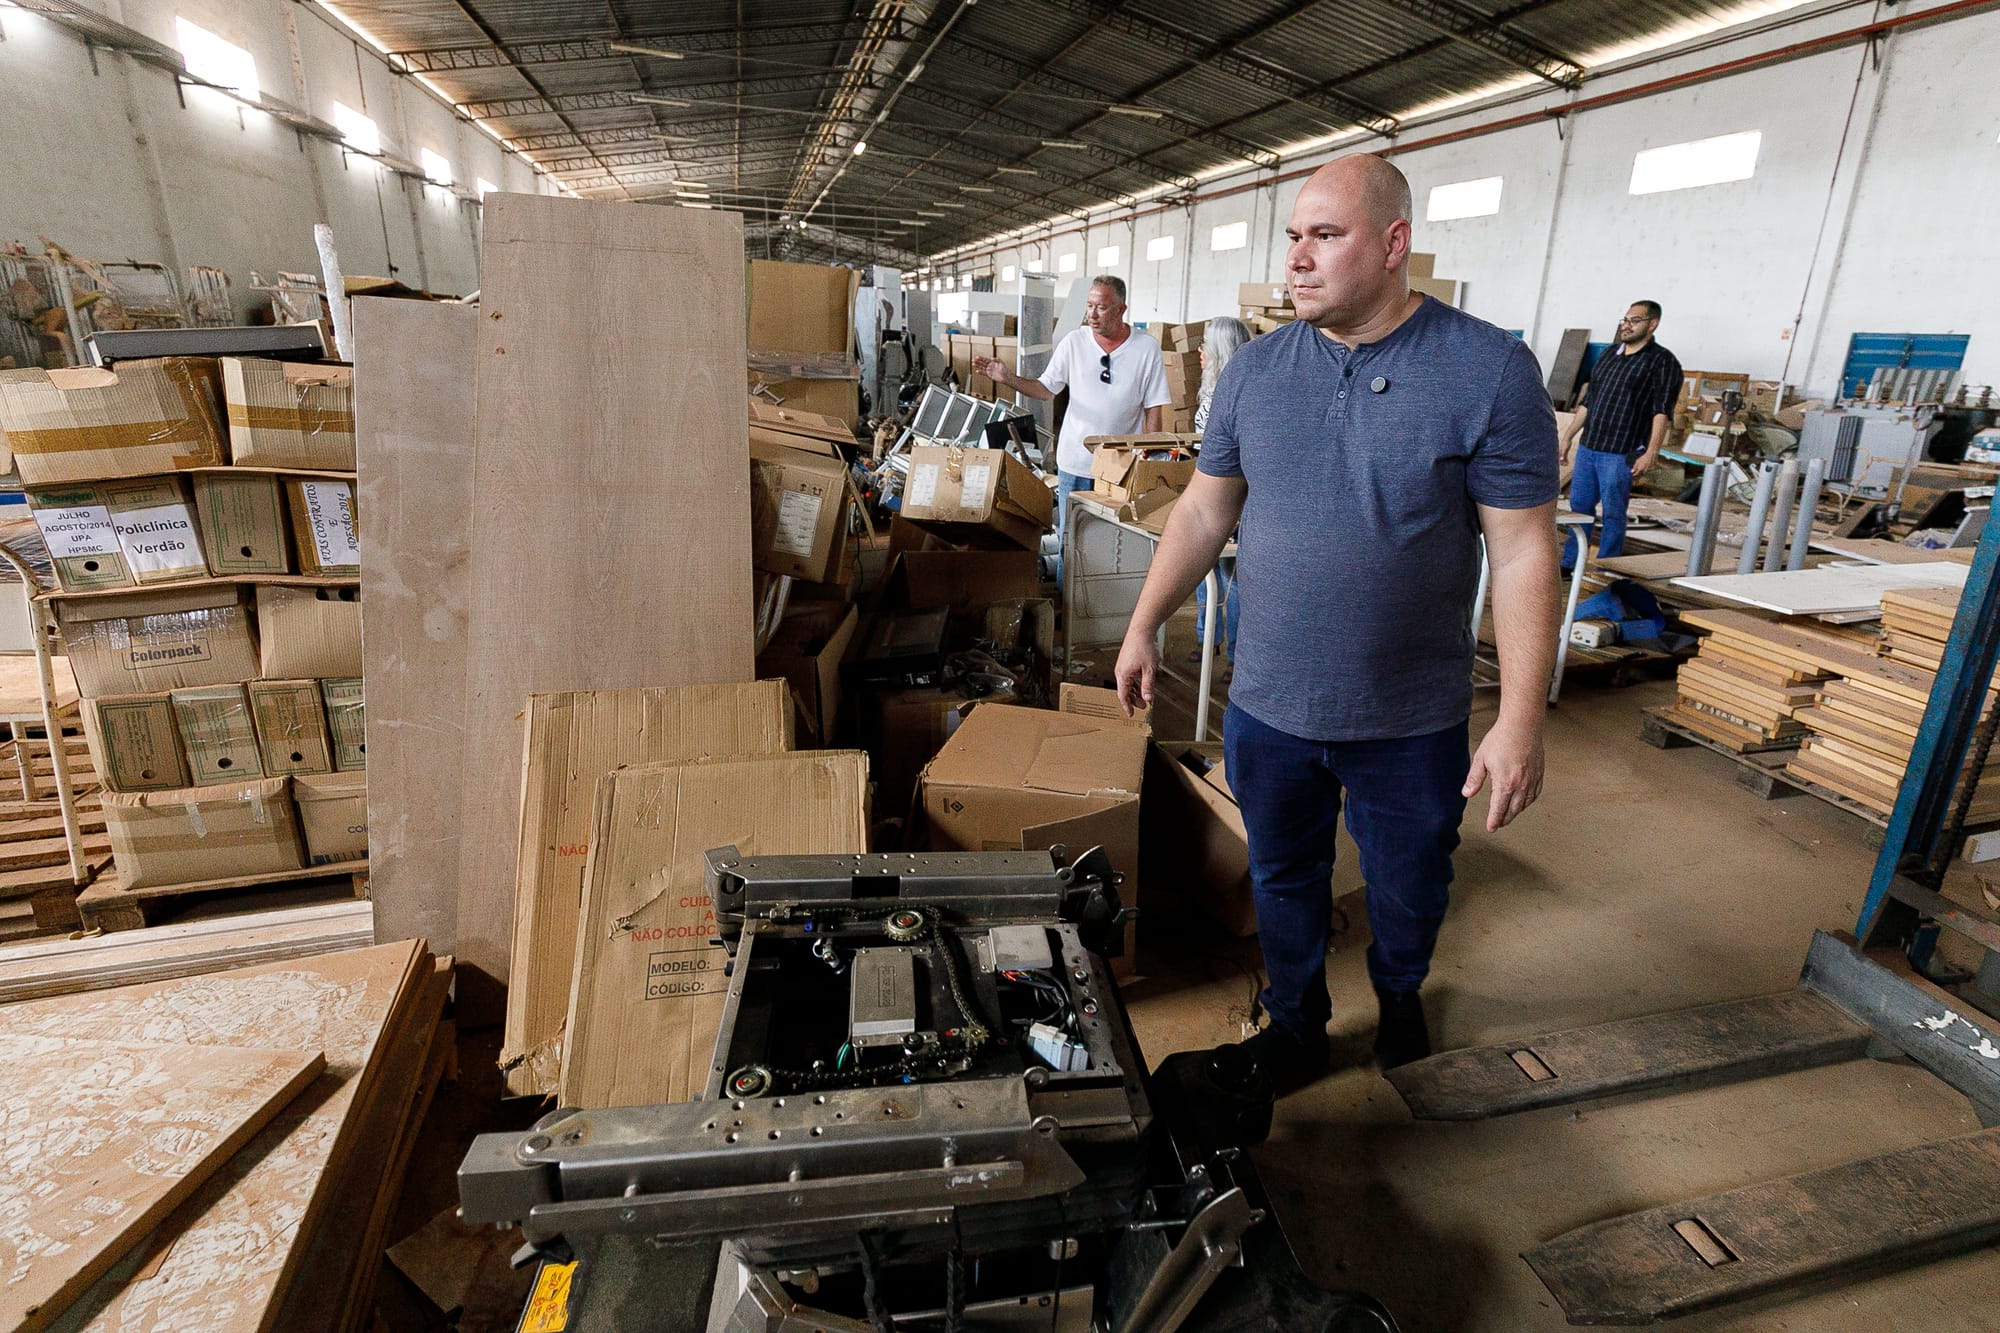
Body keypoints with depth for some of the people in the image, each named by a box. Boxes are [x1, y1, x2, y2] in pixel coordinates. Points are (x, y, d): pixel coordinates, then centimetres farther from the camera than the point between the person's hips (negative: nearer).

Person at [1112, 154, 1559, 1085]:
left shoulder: (1490, 371, -11)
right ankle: (1296, 1027, 43)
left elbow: (1523, 552, -12)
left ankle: (1399, 994, 52)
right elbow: (1203, 512, 7)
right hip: (1268, 706, 3)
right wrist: (1143, 628, 7)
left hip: (1412, 719, -2)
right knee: (1284, 879, 18)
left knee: (1409, 886, 19)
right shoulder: (1255, 369, 0)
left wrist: (1521, 721, -14)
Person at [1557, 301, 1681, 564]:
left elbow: (1662, 412, -12)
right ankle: (1569, 562, 19)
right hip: (1587, 447, 6)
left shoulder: (1662, 362, -4)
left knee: (1613, 513, 1)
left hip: (1620, 454, -6)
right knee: (1579, 505, 10)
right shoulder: (1609, 354, 16)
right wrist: (1568, 436, 18)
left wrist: (1651, 453, -21)